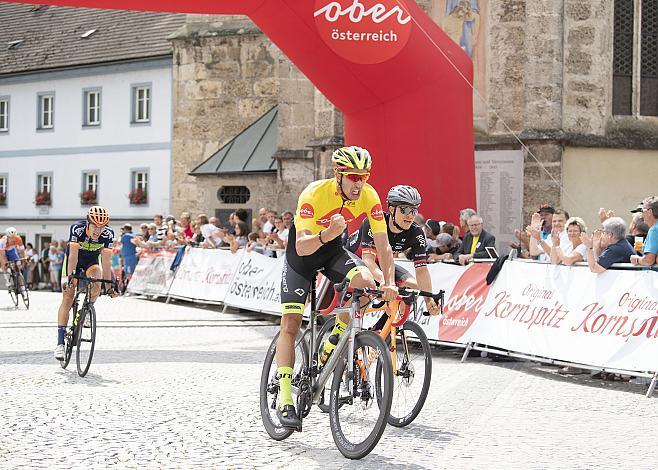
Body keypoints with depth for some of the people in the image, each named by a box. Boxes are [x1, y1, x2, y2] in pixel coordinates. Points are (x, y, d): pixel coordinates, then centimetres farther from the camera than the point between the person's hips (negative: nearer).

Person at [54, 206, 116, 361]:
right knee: (68, 297, -12)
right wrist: (69, 276, -46)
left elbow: (106, 261, -24)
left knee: (96, 285, -29)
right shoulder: (77, 229, -32)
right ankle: (60, 342, -10)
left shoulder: (108, 234, -27)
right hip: (74, 260, -2)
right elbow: (73, 255, -36)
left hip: (92, 261, 2)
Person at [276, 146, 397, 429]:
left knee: (366, 284, -27)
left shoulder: (369, 197, -21)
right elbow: (301, 247, -37)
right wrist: (327, 234, -56)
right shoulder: (314, 194, -32)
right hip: (301, 254, -3)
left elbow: (382, 244, -18)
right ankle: (285, 399, -6)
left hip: (334, 250, 3)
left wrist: (389, 283, -30)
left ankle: (335, 341, -3)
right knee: (290, 325, -9)